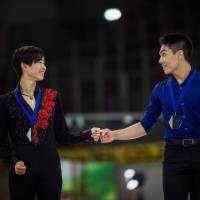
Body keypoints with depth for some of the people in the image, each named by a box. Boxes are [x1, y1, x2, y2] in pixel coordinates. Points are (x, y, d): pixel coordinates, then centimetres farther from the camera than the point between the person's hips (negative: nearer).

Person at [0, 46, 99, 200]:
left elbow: (63, 136, 6)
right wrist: (13, 161, -14)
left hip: (50, 168, 2)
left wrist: (88, 134, -9)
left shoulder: (52, 97, 7)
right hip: (22, 170, -2)